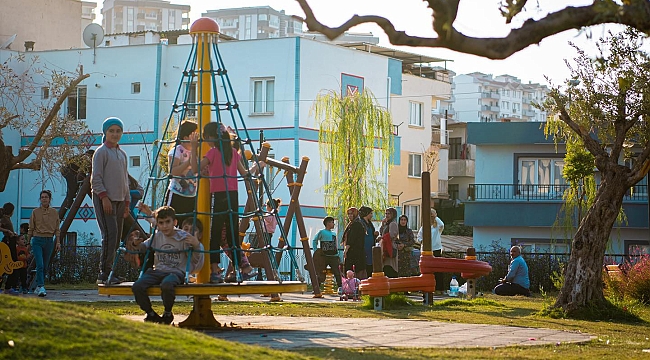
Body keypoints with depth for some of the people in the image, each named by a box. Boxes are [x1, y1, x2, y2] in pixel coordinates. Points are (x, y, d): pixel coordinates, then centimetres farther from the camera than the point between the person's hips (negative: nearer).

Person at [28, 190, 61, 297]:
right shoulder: (35, 212, 3)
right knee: (40, 265, -15)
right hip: (37, 240, -3)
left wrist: (58, 242, 3)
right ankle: (41, 287, -21)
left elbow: (57, 229, 10)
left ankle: (38, 287, 19)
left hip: (49, 241, 3)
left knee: (45, 266, 8)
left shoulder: (54, 213, 8)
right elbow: (31, 229, 7)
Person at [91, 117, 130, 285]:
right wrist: (104, 197, -17)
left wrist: (127, 202, 17)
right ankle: (105, 273, -15)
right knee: (110, 235, -16)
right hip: (105, 200, -8)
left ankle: (105, 273, 7)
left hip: (119, 200, 8)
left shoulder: (122, 154, 19)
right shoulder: (101, 152, -3)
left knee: (116, 237, 4)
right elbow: (96, 178, -9)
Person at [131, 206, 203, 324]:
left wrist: (196, 246, -20)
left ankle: (168, 313, -9)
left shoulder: (183, 238, -2)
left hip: (176, 273, -4)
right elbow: (145, 247, 30)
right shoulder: (157, 237, 10)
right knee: (137, 287, -22)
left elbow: (196, 262, -1)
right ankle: (151, 314, 2)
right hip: (158, 271, 4)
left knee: (166, 285, -40)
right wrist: (138, 244, 6)